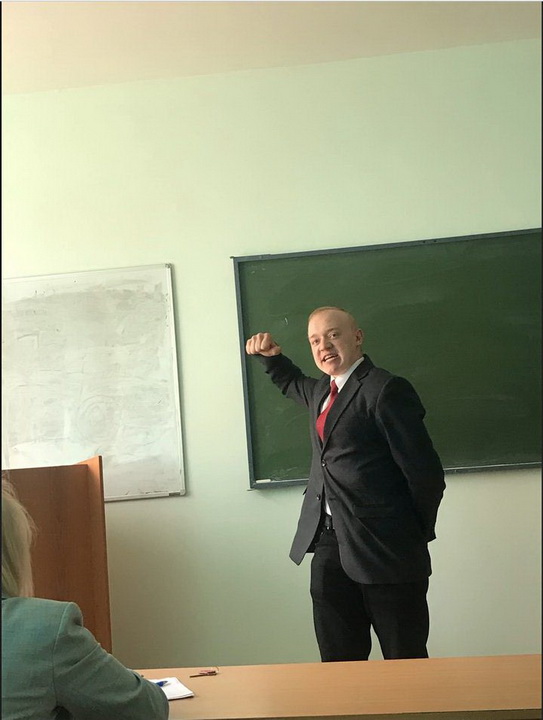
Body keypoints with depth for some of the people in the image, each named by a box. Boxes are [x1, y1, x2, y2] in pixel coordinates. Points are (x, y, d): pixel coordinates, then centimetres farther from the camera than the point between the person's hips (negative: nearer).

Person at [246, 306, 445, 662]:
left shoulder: (386, 389, -12)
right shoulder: (322, 390, 14)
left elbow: (426, 473, -13)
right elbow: (291, 383, 40)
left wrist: (417, 535, -1)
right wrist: (270, 356, 20)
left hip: (385, 550, -7)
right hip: (329, 544, 8)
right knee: (338, 663, 13)